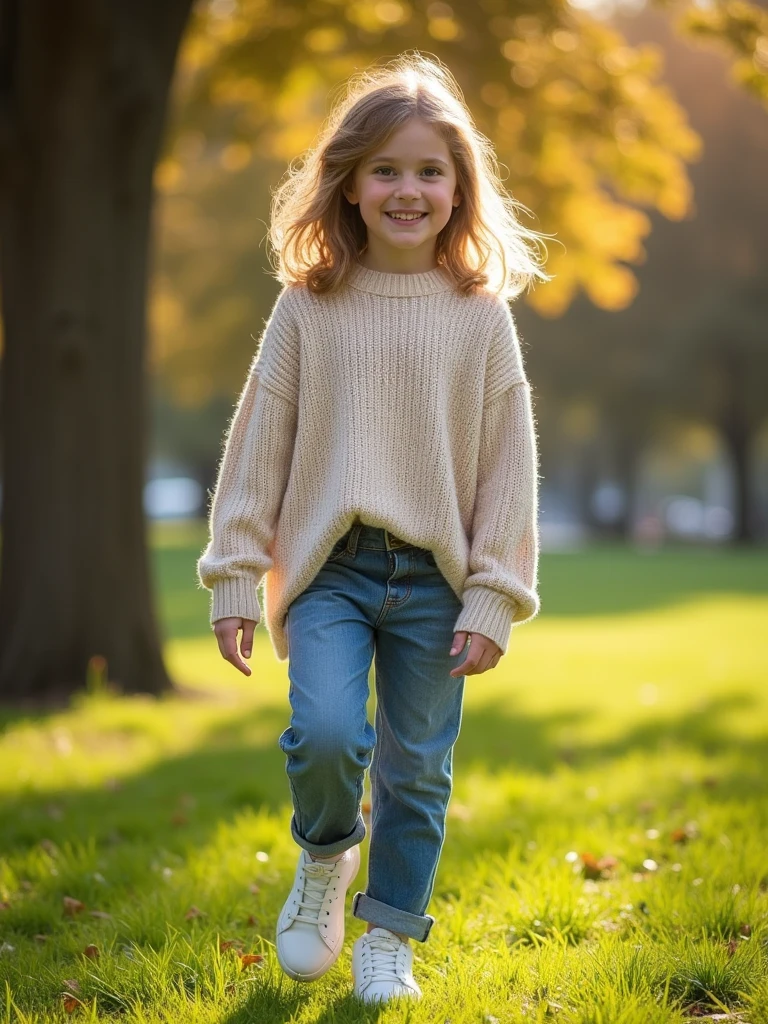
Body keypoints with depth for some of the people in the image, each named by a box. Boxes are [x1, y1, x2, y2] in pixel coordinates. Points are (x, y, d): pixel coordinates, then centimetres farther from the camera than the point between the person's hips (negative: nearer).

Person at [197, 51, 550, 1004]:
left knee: (417, 769, 6)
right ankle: (325, 857, 13)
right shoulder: (307, 308, 1)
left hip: (435, 576, 1)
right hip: (330, 566, -1)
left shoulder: (481, 316, 1)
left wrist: (493, 595, -3)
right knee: (325, 734, -19)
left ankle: (389, 935, 26)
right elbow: (258, 442, 3)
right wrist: (234, 576, 1)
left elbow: (508, 463, 2)